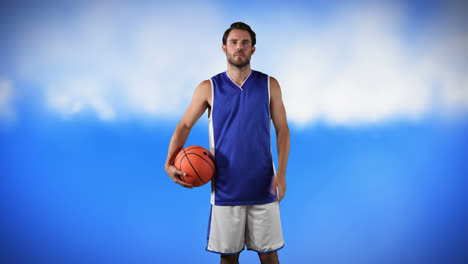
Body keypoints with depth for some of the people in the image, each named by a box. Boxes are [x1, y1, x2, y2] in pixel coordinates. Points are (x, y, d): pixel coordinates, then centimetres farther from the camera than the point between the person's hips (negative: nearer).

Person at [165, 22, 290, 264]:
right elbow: (184, 126, 5)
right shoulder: (209, 88, 0)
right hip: (226, 189, 0)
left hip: (263, 188, 0)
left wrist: (281, 173, -7)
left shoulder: (269, 85, 2)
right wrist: (170, 163, -11)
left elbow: (282, 130, 3)